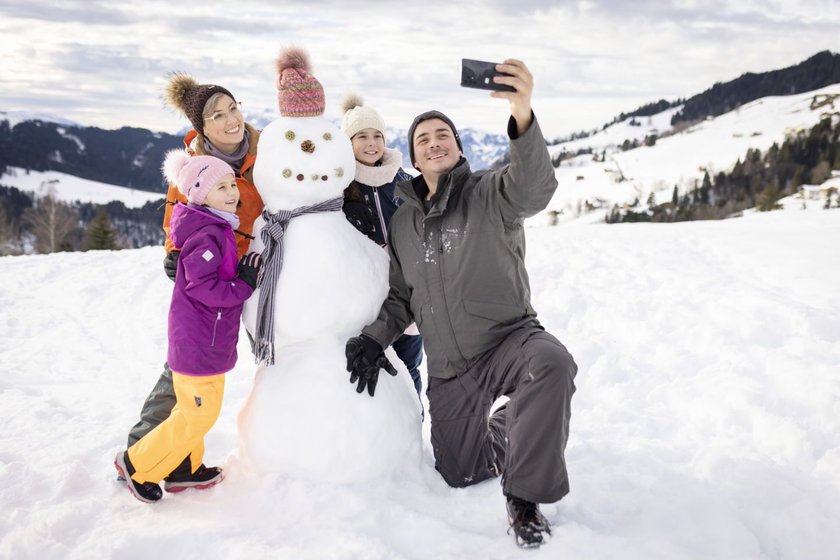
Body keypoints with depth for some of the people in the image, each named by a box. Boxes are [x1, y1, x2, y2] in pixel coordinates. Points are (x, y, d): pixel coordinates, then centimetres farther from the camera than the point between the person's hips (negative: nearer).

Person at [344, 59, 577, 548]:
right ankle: (496, 432, 46)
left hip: (508, 337, -4)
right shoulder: (403, 221, 8)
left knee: (552, 363, -39)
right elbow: (402, 296, 16)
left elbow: (534, 187, -33)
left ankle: (525, 498, -22)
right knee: (460, 475, 12)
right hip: (449, 367, 5)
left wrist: (523, 115, -51)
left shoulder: (489, 194, -8)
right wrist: (375, 339, -2)